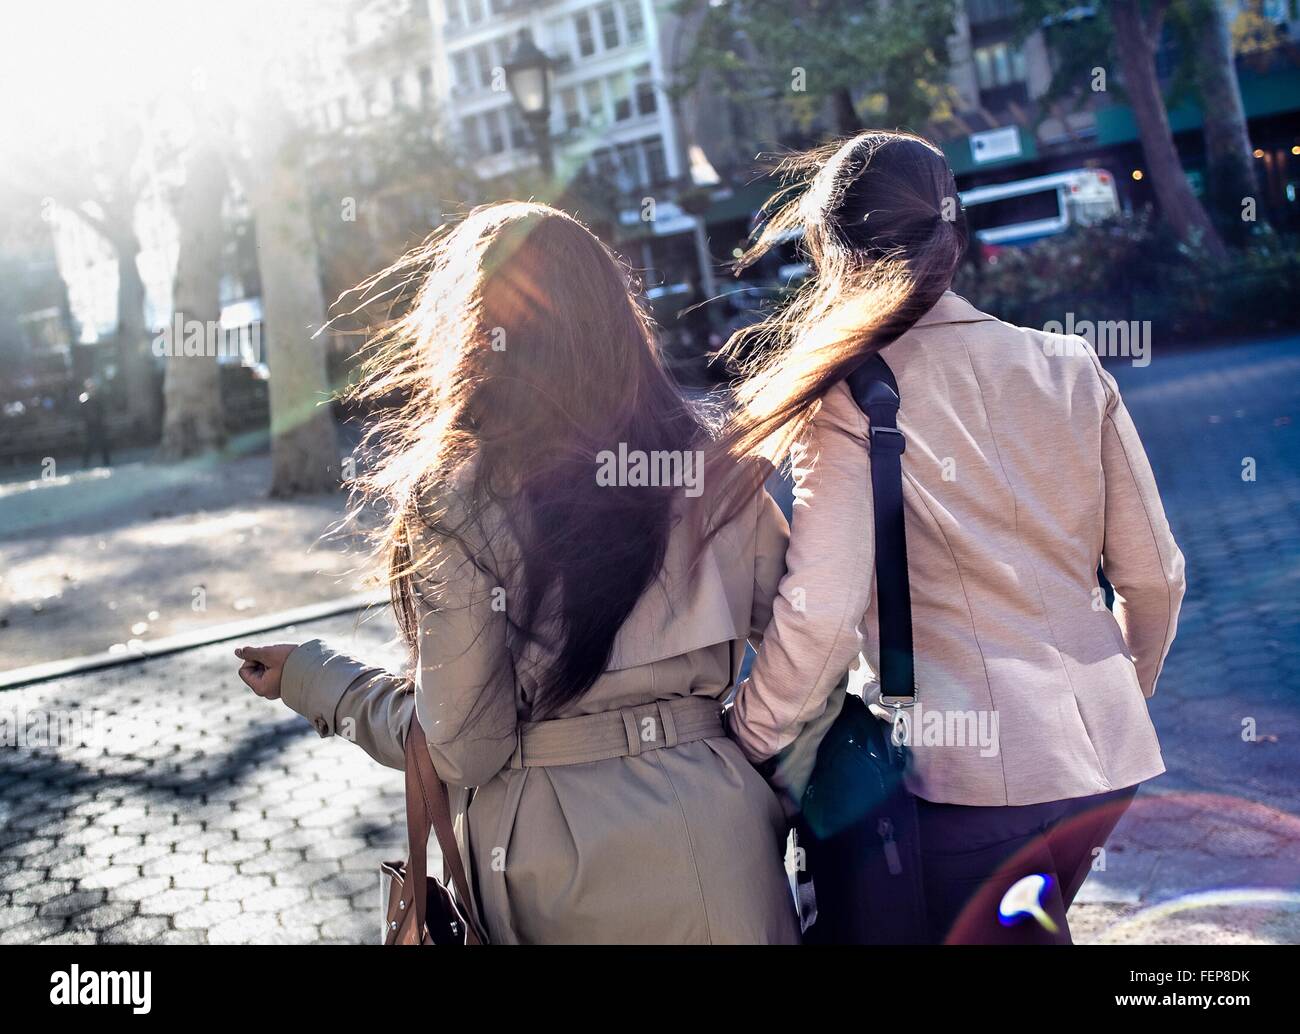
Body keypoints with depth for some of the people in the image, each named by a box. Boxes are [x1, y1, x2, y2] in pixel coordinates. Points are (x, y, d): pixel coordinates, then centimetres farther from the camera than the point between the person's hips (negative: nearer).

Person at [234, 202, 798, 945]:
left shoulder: (457, 500, -13)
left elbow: (461, 749, -11)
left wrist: (309, 676, 3)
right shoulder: (714, 463, -4)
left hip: (553, 855, -2)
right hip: (715, 834, 2)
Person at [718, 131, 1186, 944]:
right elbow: (1154, 577, 5)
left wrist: (750, 740, -4)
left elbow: (821, 612, -19)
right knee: (1033, 925, 27)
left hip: (963, 765, -5)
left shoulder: (848, 399, -12)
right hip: (1106, 761, 5)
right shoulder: (1071, 368, 1)